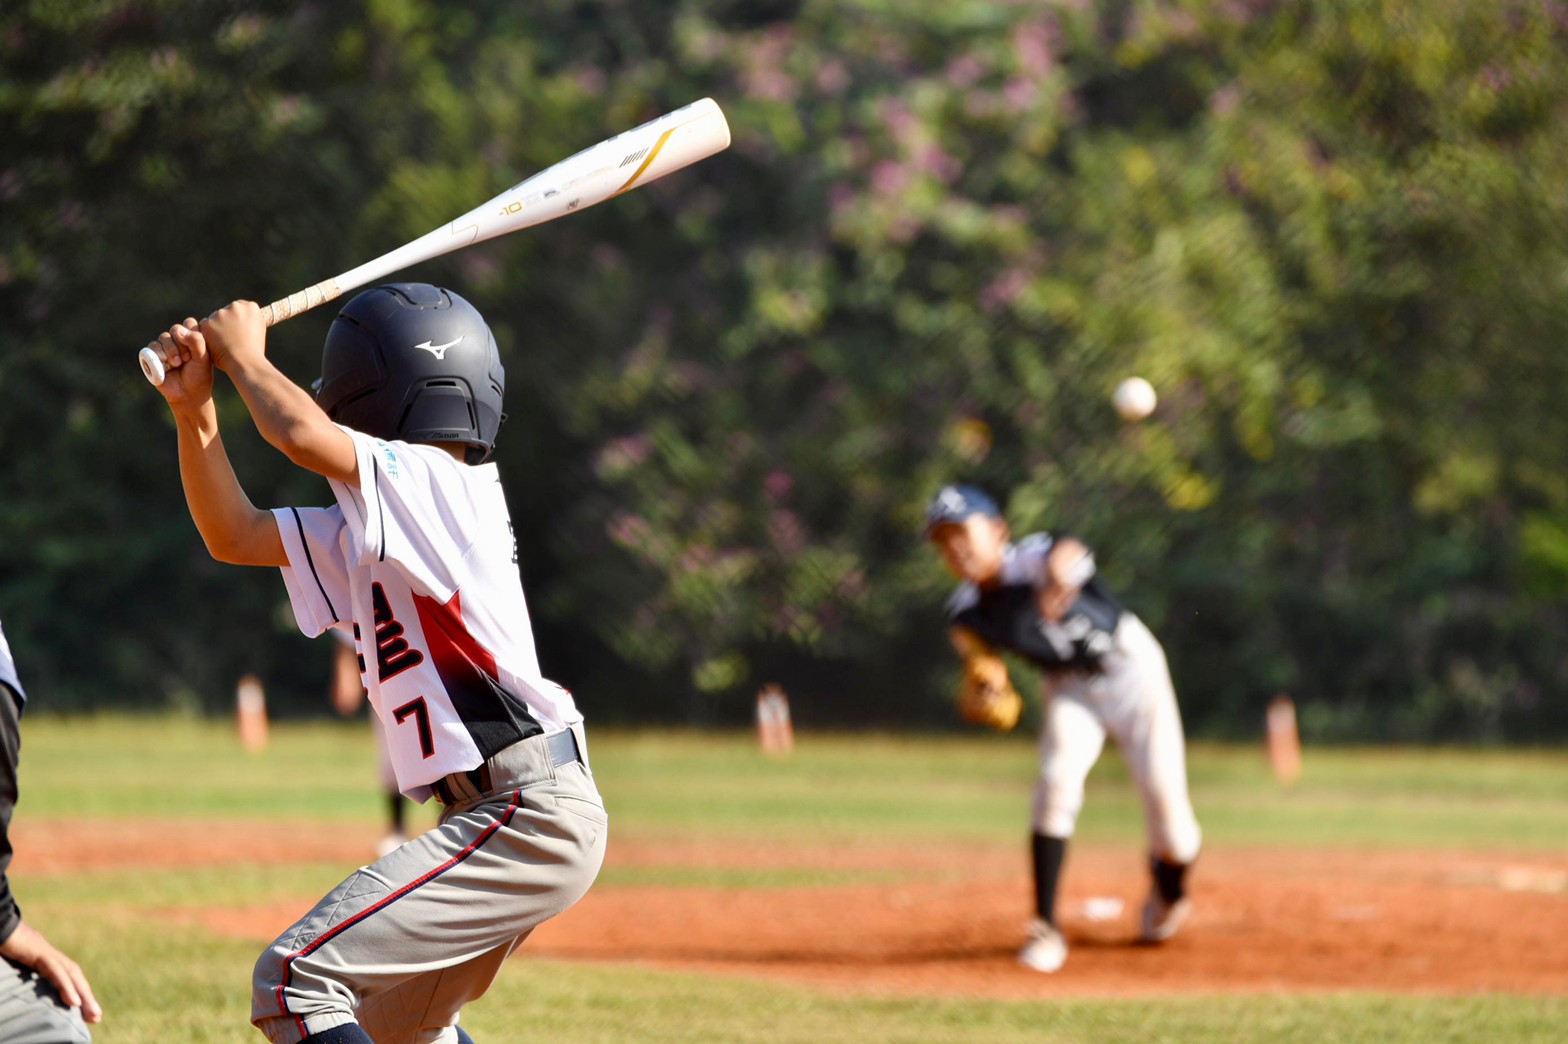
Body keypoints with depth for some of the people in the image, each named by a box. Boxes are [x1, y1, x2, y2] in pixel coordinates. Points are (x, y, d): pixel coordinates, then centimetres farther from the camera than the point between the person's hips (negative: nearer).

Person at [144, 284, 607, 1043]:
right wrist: (194, 410, 8)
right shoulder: (367, 527, 17)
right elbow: (234, 536, 20)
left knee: (294, 980, -18)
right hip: (506, 816, 11)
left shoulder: (436, 483, -11)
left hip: (527, 818, -11)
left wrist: (244, 354, -6)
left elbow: (305, 436, -24)